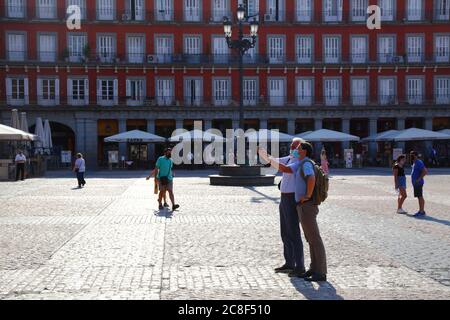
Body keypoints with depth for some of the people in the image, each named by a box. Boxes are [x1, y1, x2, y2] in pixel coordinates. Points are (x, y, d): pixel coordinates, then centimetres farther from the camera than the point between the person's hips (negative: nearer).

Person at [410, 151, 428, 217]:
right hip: (416, 183, 10)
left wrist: (419, 179, -25)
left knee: (420, 197, -7)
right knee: (419, 197, 13)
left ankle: (422, 212, -5)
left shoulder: (418, 162, -15)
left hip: (418, 183, -10)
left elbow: (425, 171, -23)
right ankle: (420, 211, 18)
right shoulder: (415, 163, 16)